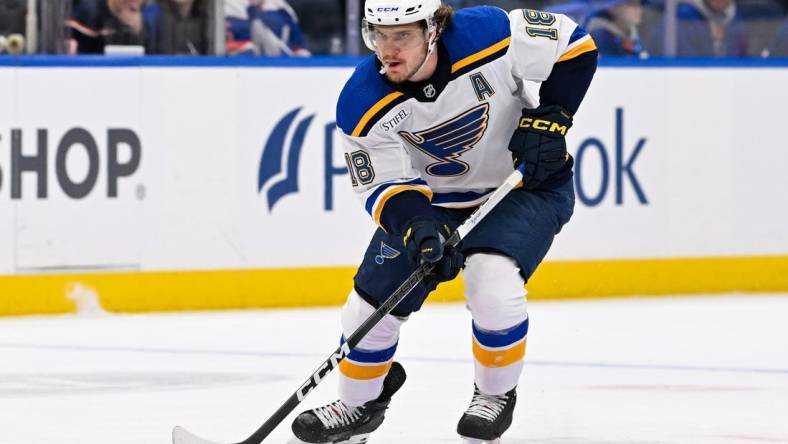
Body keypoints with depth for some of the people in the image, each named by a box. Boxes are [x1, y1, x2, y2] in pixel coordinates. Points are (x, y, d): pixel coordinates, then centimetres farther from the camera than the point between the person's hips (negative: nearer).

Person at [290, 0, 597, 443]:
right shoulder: (363, 105, -23)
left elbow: (573, 46, -16)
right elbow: (383, 185, -19)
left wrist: (548, 119, -23)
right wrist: (415, 225, -39)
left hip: (527, 182, -3)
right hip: (433, 197, 3)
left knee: (493, 282, -27)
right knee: (373, 302, 0)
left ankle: (496, 395, 1)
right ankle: (360, 405, 28)